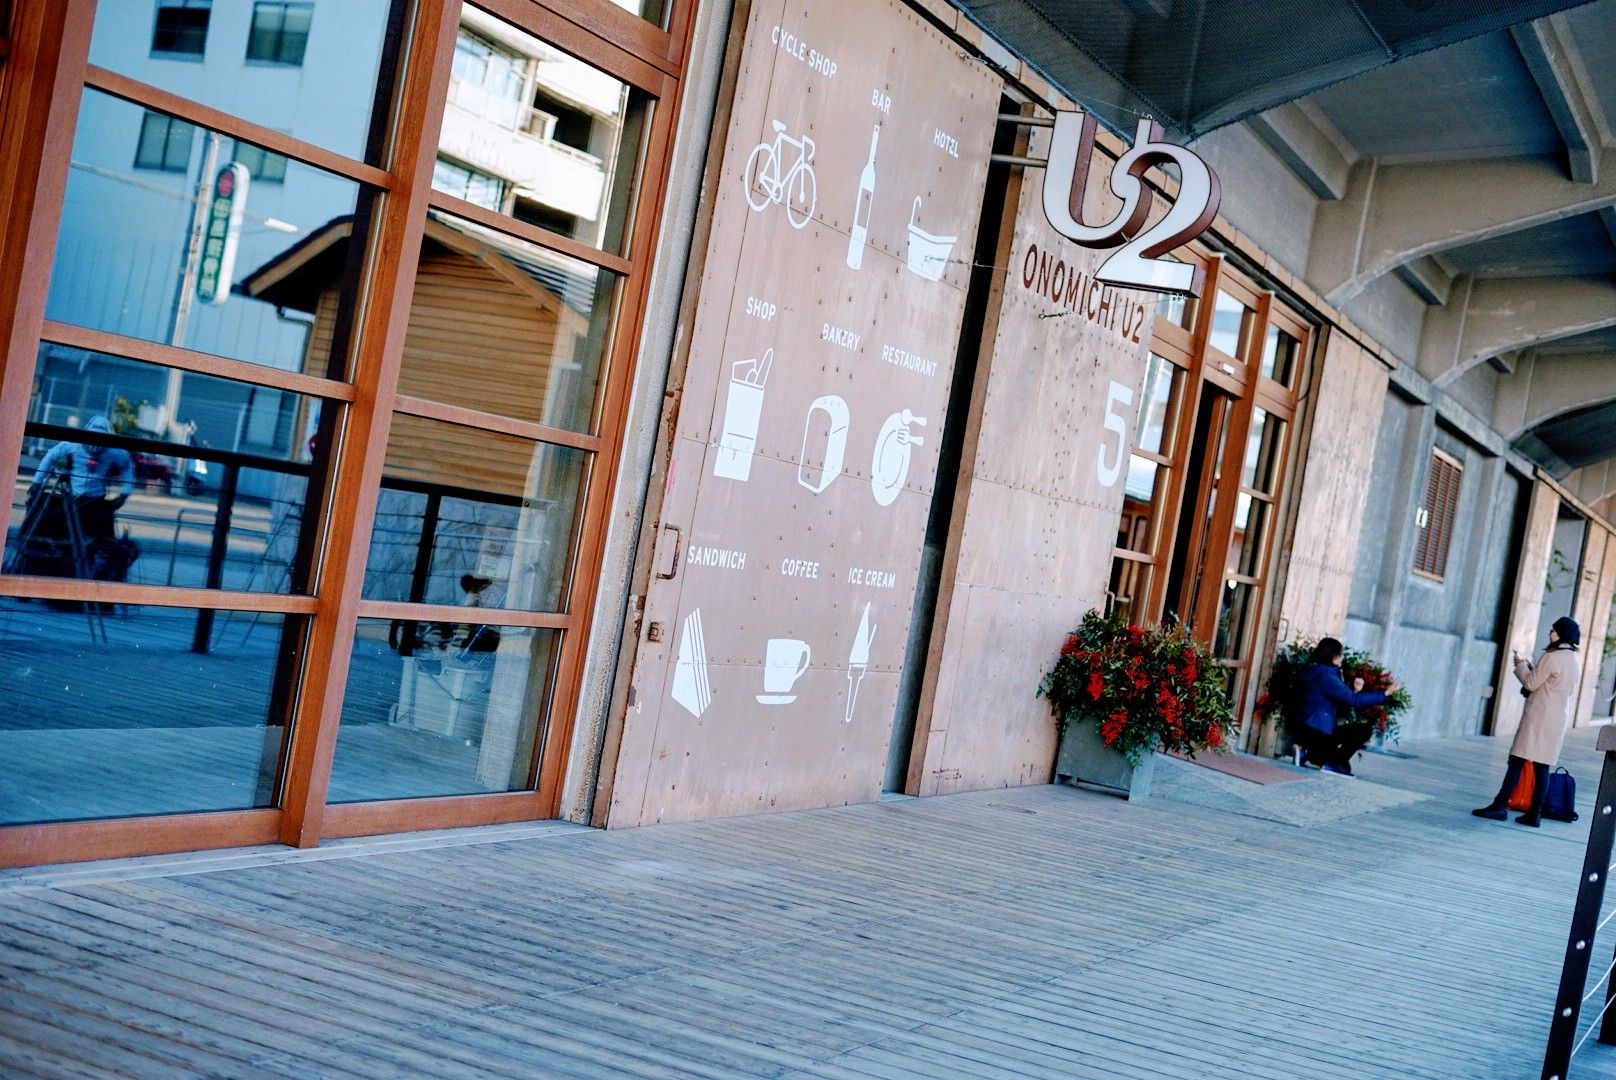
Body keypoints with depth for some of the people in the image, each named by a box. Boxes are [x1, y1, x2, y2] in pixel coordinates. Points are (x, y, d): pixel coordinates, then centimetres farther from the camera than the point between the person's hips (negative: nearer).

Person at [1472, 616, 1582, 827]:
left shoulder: (1551, 658, -13)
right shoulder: (1574, 662, 14)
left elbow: (1531, 683, -9)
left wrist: (1520, 664, 6)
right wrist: (1531, 667, 18)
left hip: (1538, 718, -8)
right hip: (1558, 721, 8)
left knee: (1517, 761, -7)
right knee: (1542, 767, 7)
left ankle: (1500, 806, -9)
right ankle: (1534, 814, 5)